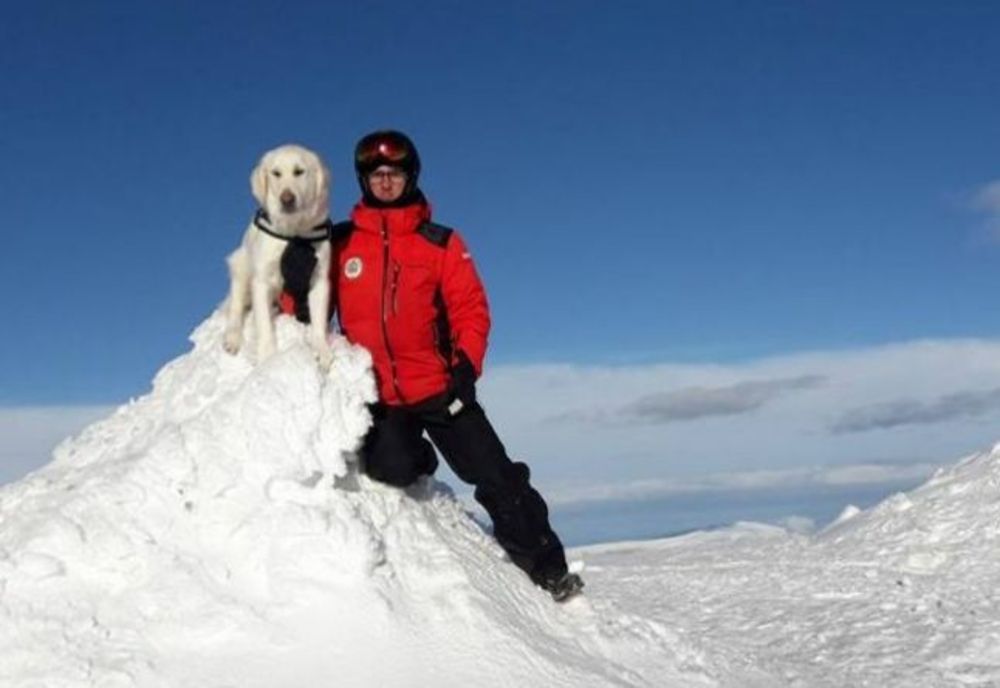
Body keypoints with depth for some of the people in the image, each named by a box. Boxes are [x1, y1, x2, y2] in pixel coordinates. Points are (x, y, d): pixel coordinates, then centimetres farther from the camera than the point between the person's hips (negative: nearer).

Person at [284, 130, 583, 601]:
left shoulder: (441, 243, 6)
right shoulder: (339, 243, 8)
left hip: (438, 387, 0)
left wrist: (467, 364, -11)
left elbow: (470, 307, 3)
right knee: (392, 468, -27)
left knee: (496, 476, -4)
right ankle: (414, 456, 12)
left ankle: (548, 568, 11)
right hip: (376, 394, 0)